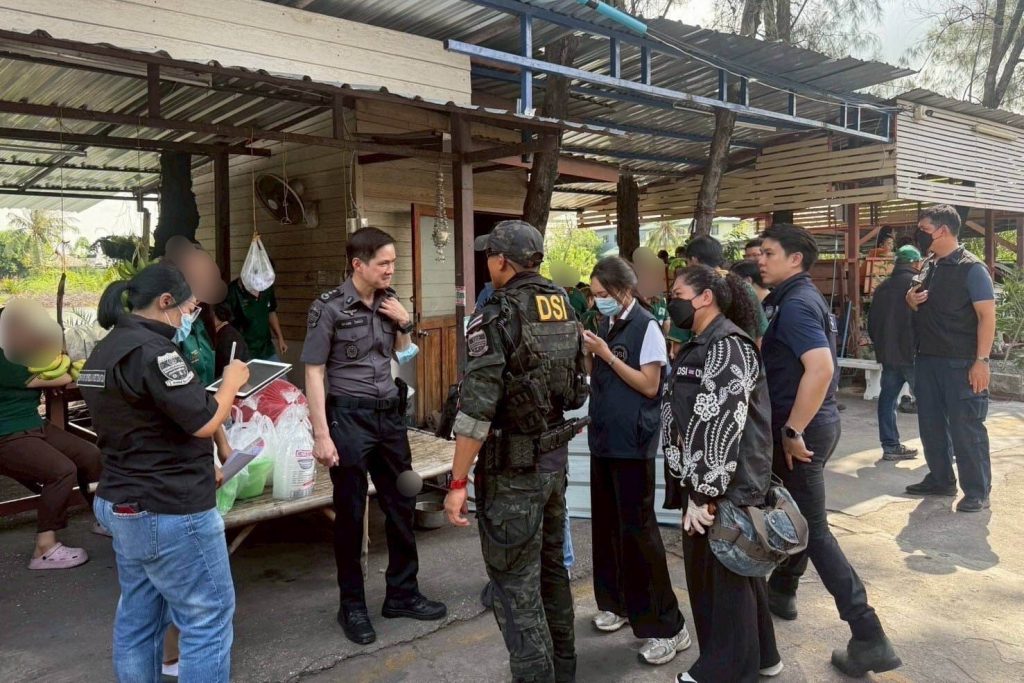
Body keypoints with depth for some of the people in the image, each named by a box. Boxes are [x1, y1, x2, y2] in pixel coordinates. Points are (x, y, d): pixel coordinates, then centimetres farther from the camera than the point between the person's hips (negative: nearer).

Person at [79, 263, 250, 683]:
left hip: (122, 503, 10)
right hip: (167, 510, -10)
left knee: (138, 618, 18)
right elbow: (203, 423, -23)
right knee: (209, 619, 2)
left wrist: (198, 469, 20)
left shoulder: (105, 350, 11)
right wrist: (232, 381, -5)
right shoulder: (150, 348, -20)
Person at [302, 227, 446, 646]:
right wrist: (321, 435, -16)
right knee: (351, 513, 6)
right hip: (349, 415, -5)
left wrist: (405, 322, 1)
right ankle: (352, 606, 23)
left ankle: (402, 594, 29)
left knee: (401, 505, 12)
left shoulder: (389, 301, 6)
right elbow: (314, 374, -11)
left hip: (389, 412, 6)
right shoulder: (329, 308, -11)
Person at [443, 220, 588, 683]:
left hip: (513, 464, -8)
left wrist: (458, 482, -16)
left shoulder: (496, 318, -18)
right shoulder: (564, 308, 5)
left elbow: (476, 411, -21)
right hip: (556, 453, 8)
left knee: (515, 581, 3)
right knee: (551, 563, 21)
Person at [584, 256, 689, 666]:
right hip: (604, 440, 8)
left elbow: (649, 385, -15)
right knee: (606, 524, 15)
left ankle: (666, 626, 6)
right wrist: (588, 354, -2)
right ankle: (616, 602, 32)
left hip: (633, 444, -7)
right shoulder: (607, 326, 11)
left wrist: (607, 354, -17)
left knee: (638, 530, -4)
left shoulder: (646, 327, -11)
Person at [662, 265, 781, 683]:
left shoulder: (727, 347, -17)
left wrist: (704, 495, -23)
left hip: (726, 487, -10)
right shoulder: (703, 345, 15)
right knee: (708, 570, 19)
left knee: (723, 575, 3)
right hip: (708, 482, 10)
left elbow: (722, 425, -23)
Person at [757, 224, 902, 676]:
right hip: (813, 422, 10)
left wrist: (792, 431, -26)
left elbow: (821, 369, -31)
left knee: (813, 529, -3)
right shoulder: (797, 297, 12)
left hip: (804, 428, -10)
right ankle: (782, 590, 43)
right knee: (793, 512, 23)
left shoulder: (795, 304, -19)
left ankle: (869, 638, 2)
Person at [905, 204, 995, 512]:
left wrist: (981, 361, -21)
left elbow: (987, 315, -15)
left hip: (961, 363, -8)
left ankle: (977, 492, 9)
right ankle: (940, 480, 27)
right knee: (931, 424, 13)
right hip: (927, 359, 8)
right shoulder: (929, 267, 12)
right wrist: (912, 300, 1)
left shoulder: (971, 268, -11)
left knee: (966, 427, -1)